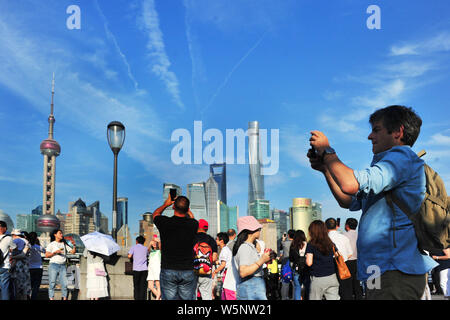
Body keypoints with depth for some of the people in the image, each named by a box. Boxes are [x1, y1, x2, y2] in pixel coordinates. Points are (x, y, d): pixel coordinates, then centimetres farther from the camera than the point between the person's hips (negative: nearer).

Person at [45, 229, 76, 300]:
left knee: (64, 283, -2)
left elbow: (72, 252, 12)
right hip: (54, 265, -3)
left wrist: (74, 246, -5)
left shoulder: (64, 244, 17)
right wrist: (55, 252, -13)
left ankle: (64, 298, 2)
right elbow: (46, 255, 0)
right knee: (52, 283, -5)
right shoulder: (51, 244, 8)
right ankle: (51, 298, -2)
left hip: (63, 266, 3)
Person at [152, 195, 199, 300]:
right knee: (187, 299, 5)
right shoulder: (193, 224, -5)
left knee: (169, 298, 2)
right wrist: (184, 206, 33)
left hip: (167, 271, -1)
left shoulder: (165, 222, -8)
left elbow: (155, 214, 18)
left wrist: (166, 204, 31)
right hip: (188, 271, 1)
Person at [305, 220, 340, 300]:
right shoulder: (331, 243, 6)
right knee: (334, 298, 2)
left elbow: (309, 263, -12)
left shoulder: (311, 245, -7)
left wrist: (307, 257, 9)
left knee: (315, 298, 8)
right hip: (332, 277, 4)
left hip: (318, 279, -4)